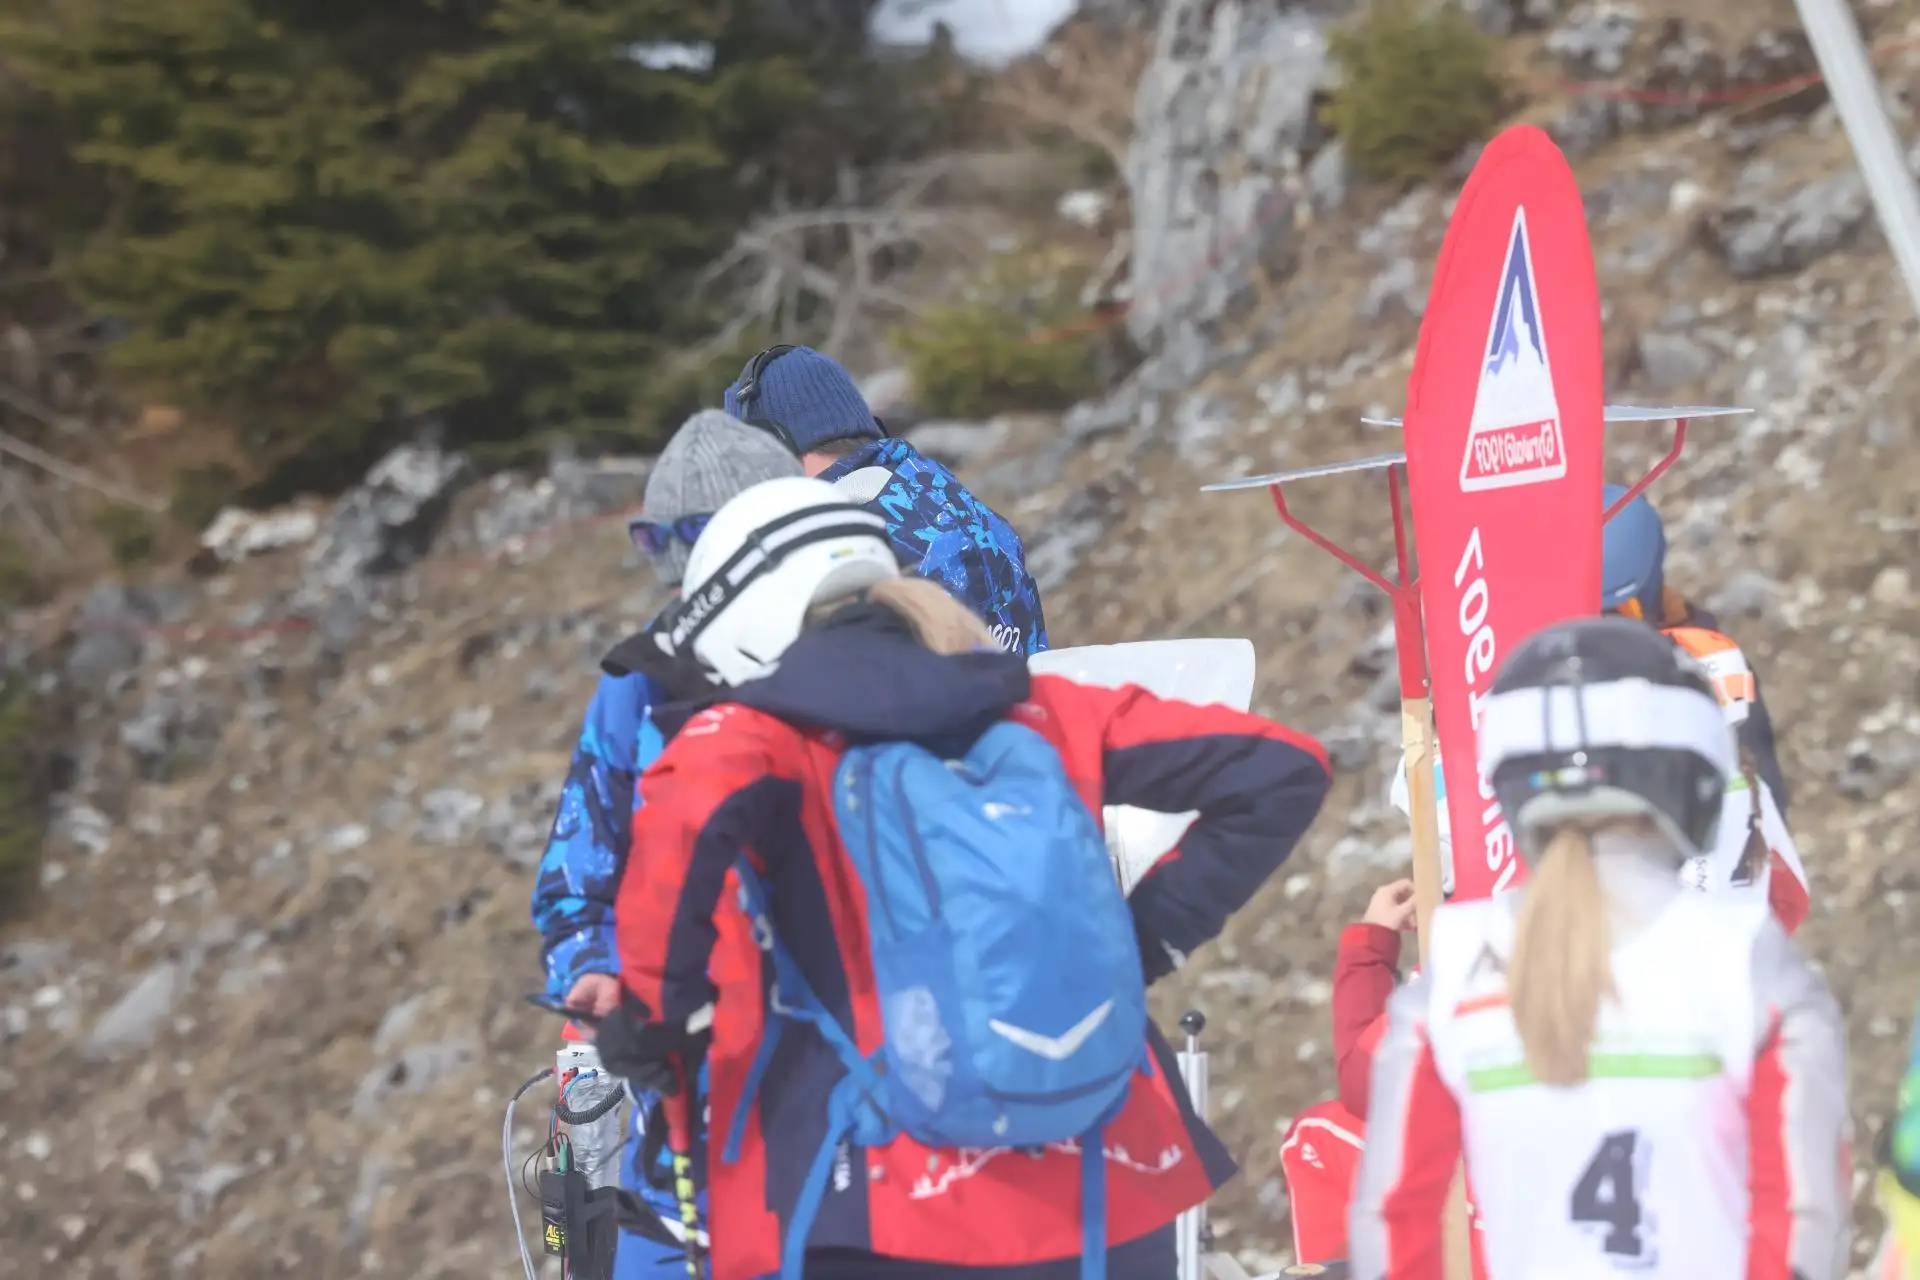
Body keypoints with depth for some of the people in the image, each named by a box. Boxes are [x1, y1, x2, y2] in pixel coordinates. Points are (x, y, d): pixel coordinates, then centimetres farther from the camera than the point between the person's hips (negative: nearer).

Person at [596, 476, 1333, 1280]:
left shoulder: (764, 737, 0)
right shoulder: (1038, 711, 12)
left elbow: (690, 809, -24)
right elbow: (1279, 770, 12)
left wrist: (657, 1018, -10)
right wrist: (1148, 937, 15)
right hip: (1105, 1204, 4)